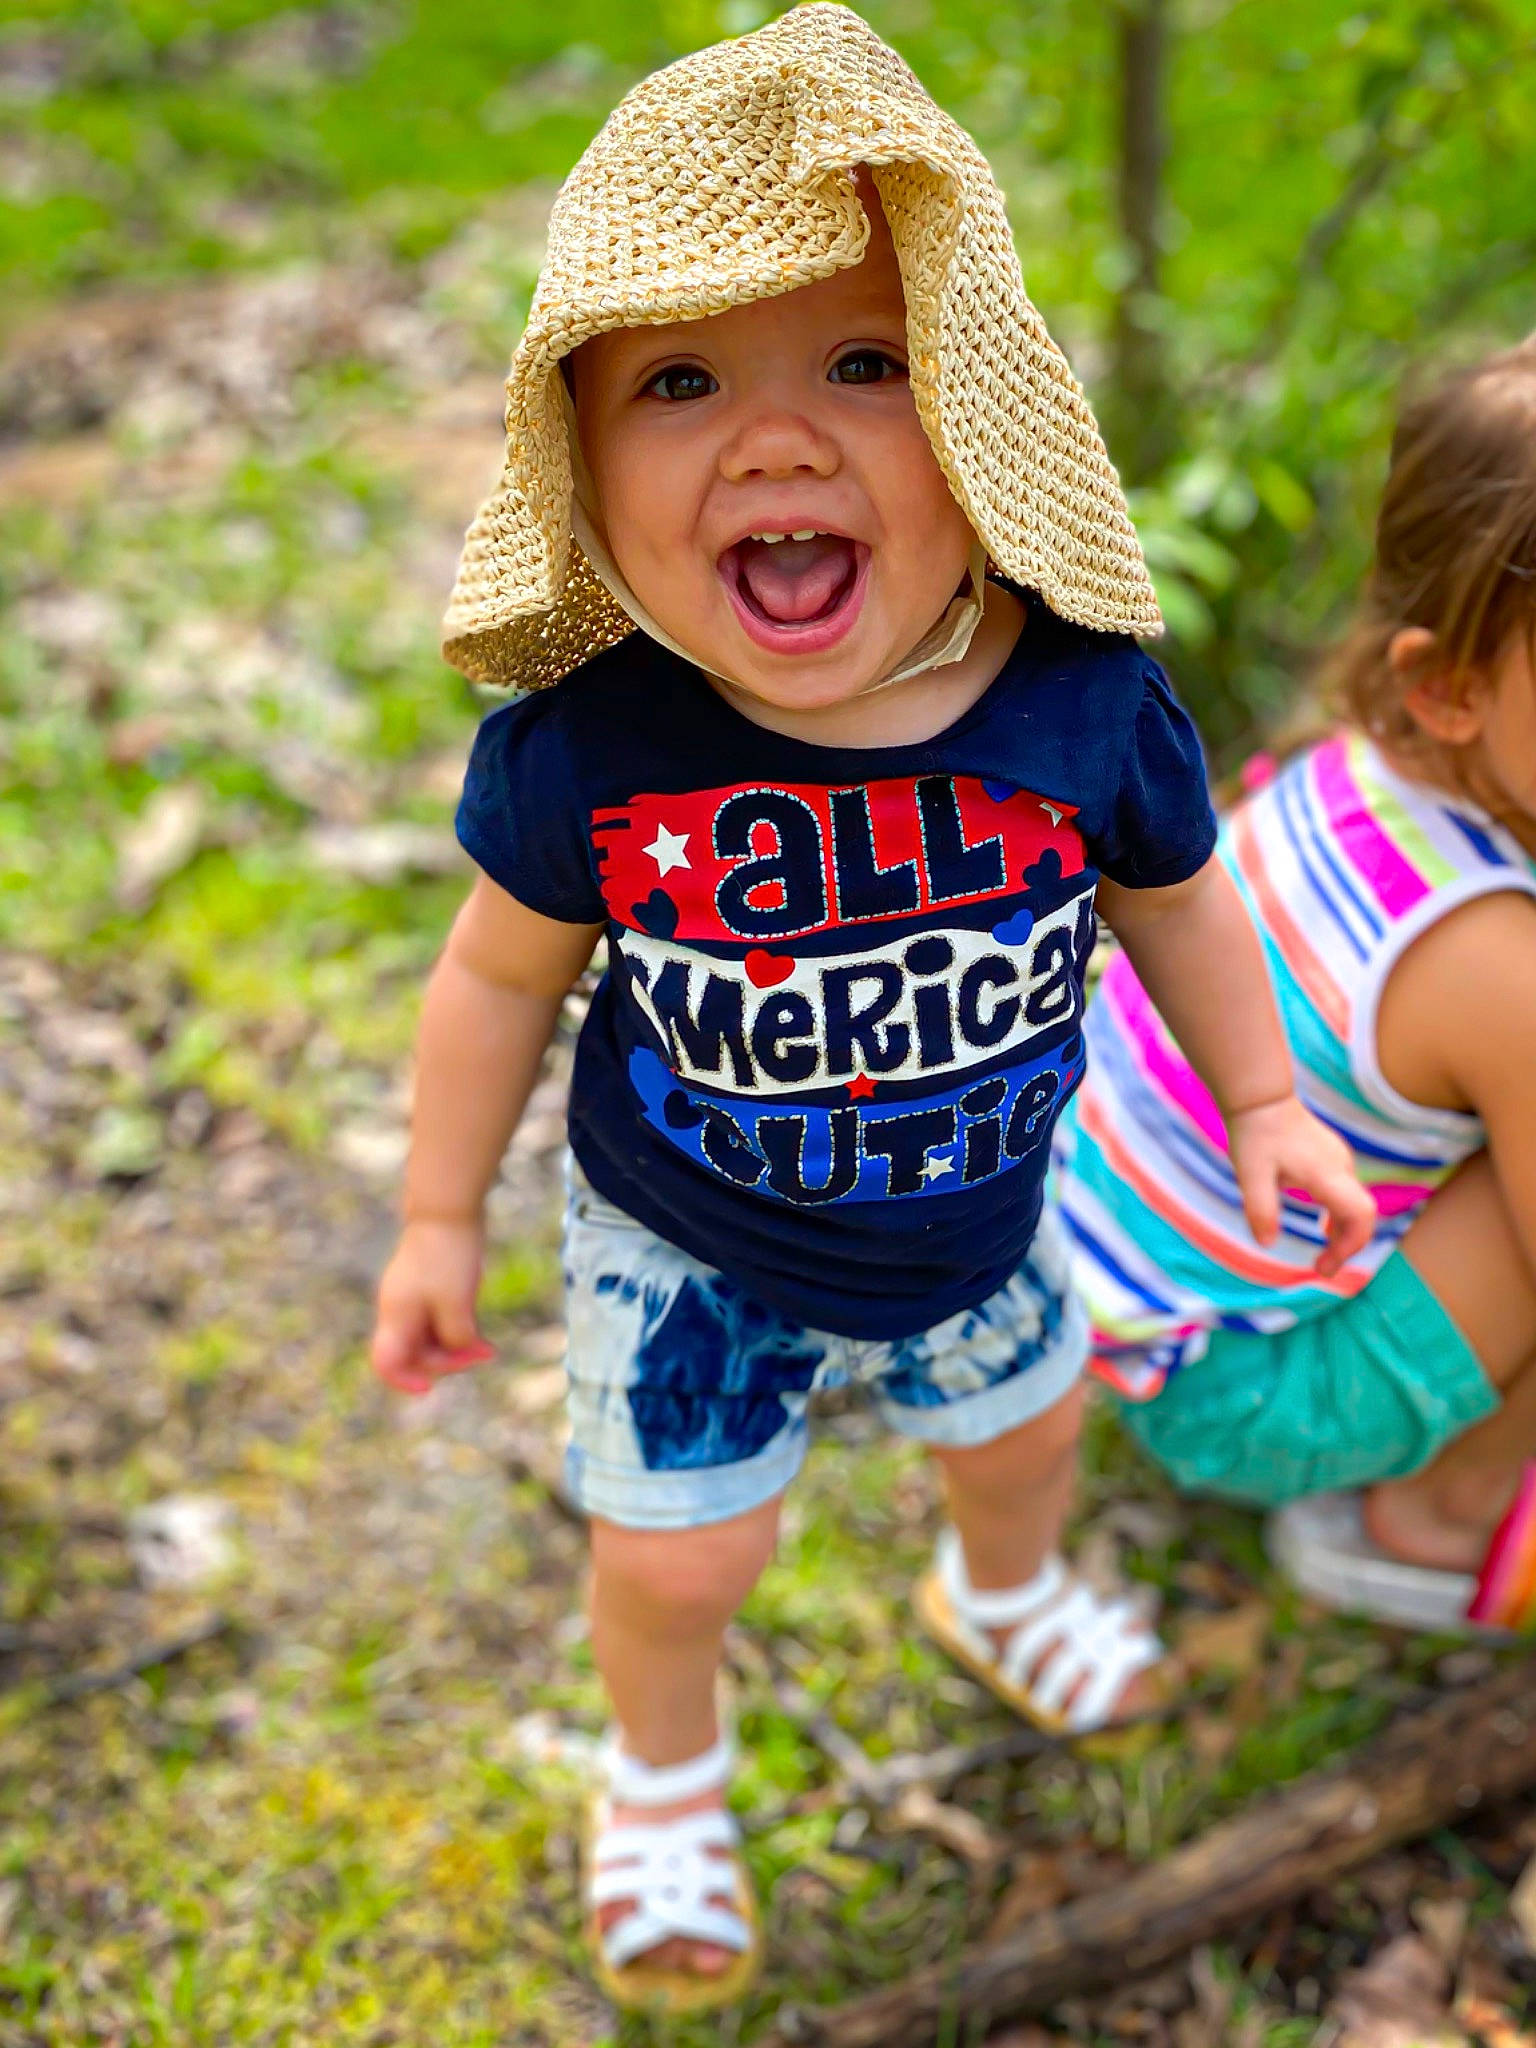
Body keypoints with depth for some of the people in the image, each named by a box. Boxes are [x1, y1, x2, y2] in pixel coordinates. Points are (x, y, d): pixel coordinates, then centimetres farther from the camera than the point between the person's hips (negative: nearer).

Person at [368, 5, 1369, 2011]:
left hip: (972, 1226, 3)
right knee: (675, 1552, 15)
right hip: (683, 1246, -3)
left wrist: (1261, 1101, 4)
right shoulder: (584, 751, -33)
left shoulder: (1086, 704, -29)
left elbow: (1175, 893, -6)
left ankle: (1000, 1592, 69)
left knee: (1023, 1430, 30)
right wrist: (440, 1216, -3)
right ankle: (664, 1774, 52)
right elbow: (505, 970, -14)